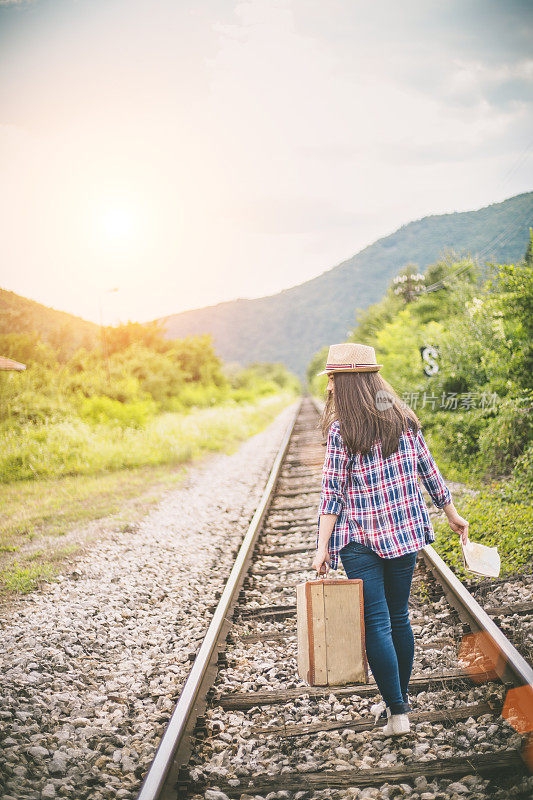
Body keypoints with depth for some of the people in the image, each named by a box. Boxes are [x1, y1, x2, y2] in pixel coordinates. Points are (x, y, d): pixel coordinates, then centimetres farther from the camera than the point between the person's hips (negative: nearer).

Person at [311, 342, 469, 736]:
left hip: (361, 540, -5)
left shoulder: (342, 430, -13)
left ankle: (397, 712, 2)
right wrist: (452, 514, 20)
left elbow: (333, 493, -13)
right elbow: (429, 471, 9)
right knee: (399, 617, 17)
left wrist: (322, 546, -9)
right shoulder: (405, 419, 3)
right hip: (405, 533, 6)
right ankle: (400, 698, 30)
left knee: (375, 624, 1)